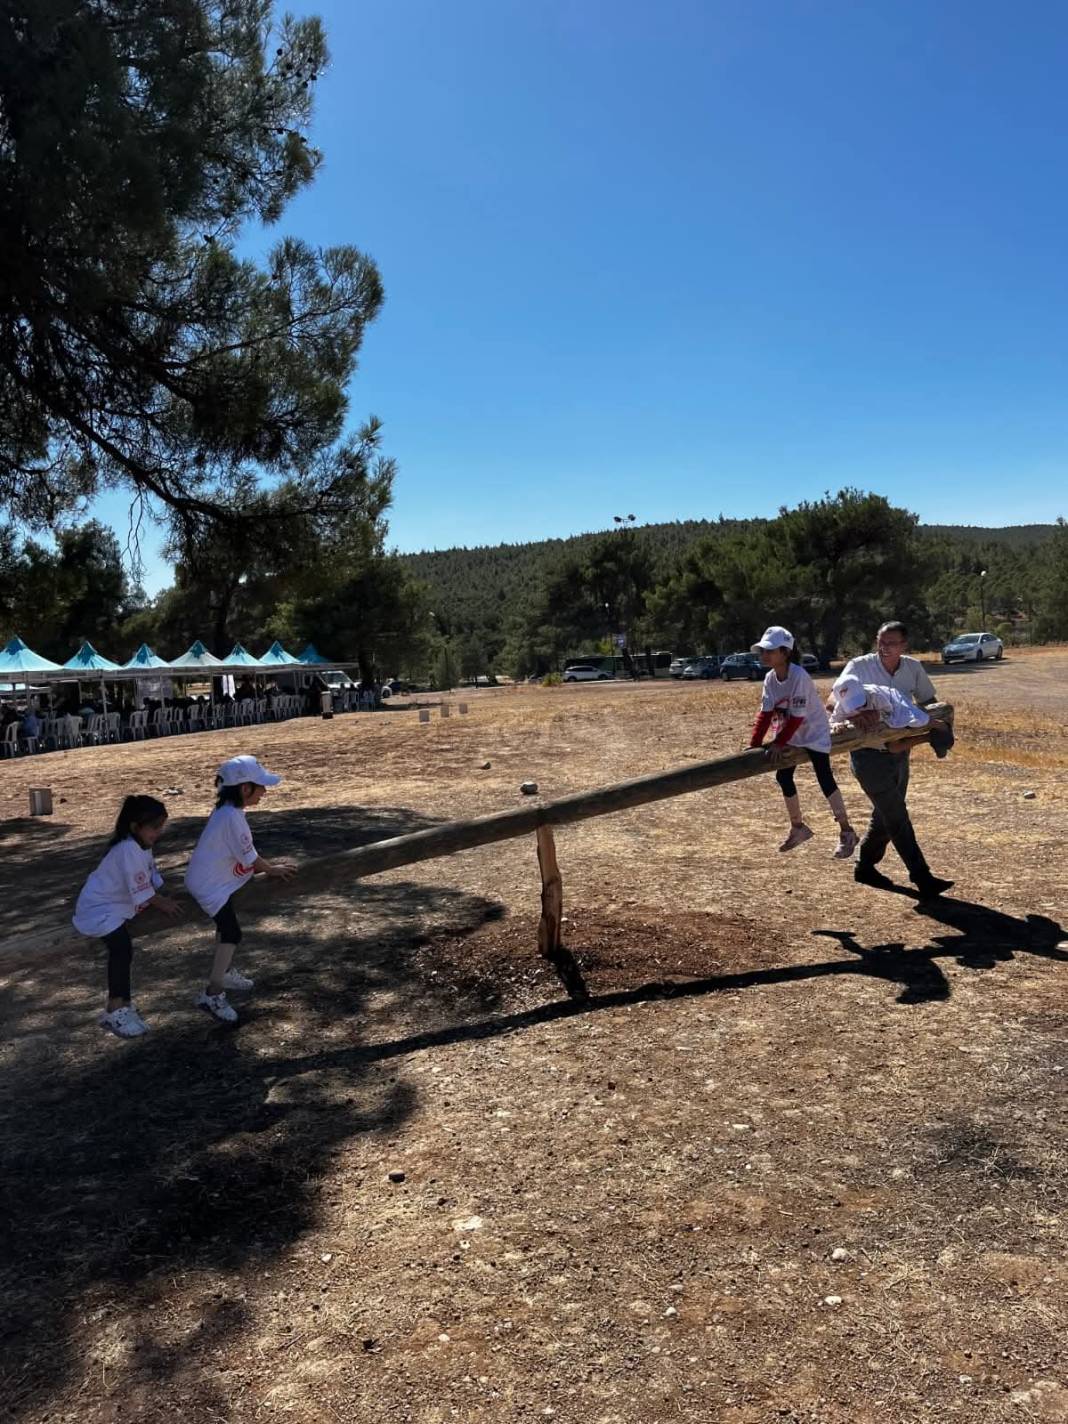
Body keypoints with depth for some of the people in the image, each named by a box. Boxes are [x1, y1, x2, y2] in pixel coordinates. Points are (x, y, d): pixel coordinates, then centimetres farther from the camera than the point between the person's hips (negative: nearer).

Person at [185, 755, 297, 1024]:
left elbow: (245, 853, 14)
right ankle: (213, 995, -5)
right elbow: (250, 860, -18)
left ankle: (225, 973, 43)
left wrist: (269, 863, 14)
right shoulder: (233, 817, -27)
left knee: (225, 925, 25)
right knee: (232, 933, -9)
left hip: (209, 879, 10)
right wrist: (272, 869, -2)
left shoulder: (227, 810, 3)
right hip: (209, 885, -10)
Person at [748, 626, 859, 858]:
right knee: (783, 776, 7)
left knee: (824, 778, -11)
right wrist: (754, 745, -14)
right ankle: (798, 827, 24)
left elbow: (797, 717, -27)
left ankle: (846, 832, -1)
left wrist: (778, 743, -26)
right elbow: (765, 714, -7)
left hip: (814, 731, -8)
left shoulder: (799, 676, -28)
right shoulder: (770, 678, -6)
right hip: (791, 735, 8)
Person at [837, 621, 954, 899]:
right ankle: (923, 879, -3)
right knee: (897, 817, -7)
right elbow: (833, 700, -23)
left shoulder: (913, 668, -1)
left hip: (898, 753, 6)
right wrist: (854, 712, -45)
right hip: (869, 754, -6)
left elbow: (928, 702, 11)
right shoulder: (860, 666, -14)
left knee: (886, 816, 16)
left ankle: (865, 867, 34)